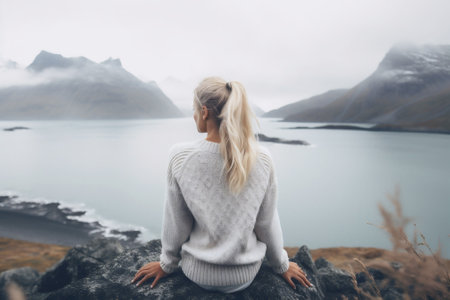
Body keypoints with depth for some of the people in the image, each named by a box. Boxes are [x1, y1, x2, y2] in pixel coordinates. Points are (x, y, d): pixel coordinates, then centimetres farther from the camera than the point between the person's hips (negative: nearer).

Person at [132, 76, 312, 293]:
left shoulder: (180, 156, -22)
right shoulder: (262, 158, -19)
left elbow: (176, 222, -12)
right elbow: (267, 223, -8)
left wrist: (167, 264, 8)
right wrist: (281, 265, 11)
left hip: (198, 273, 0)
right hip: (245, 275, 1)